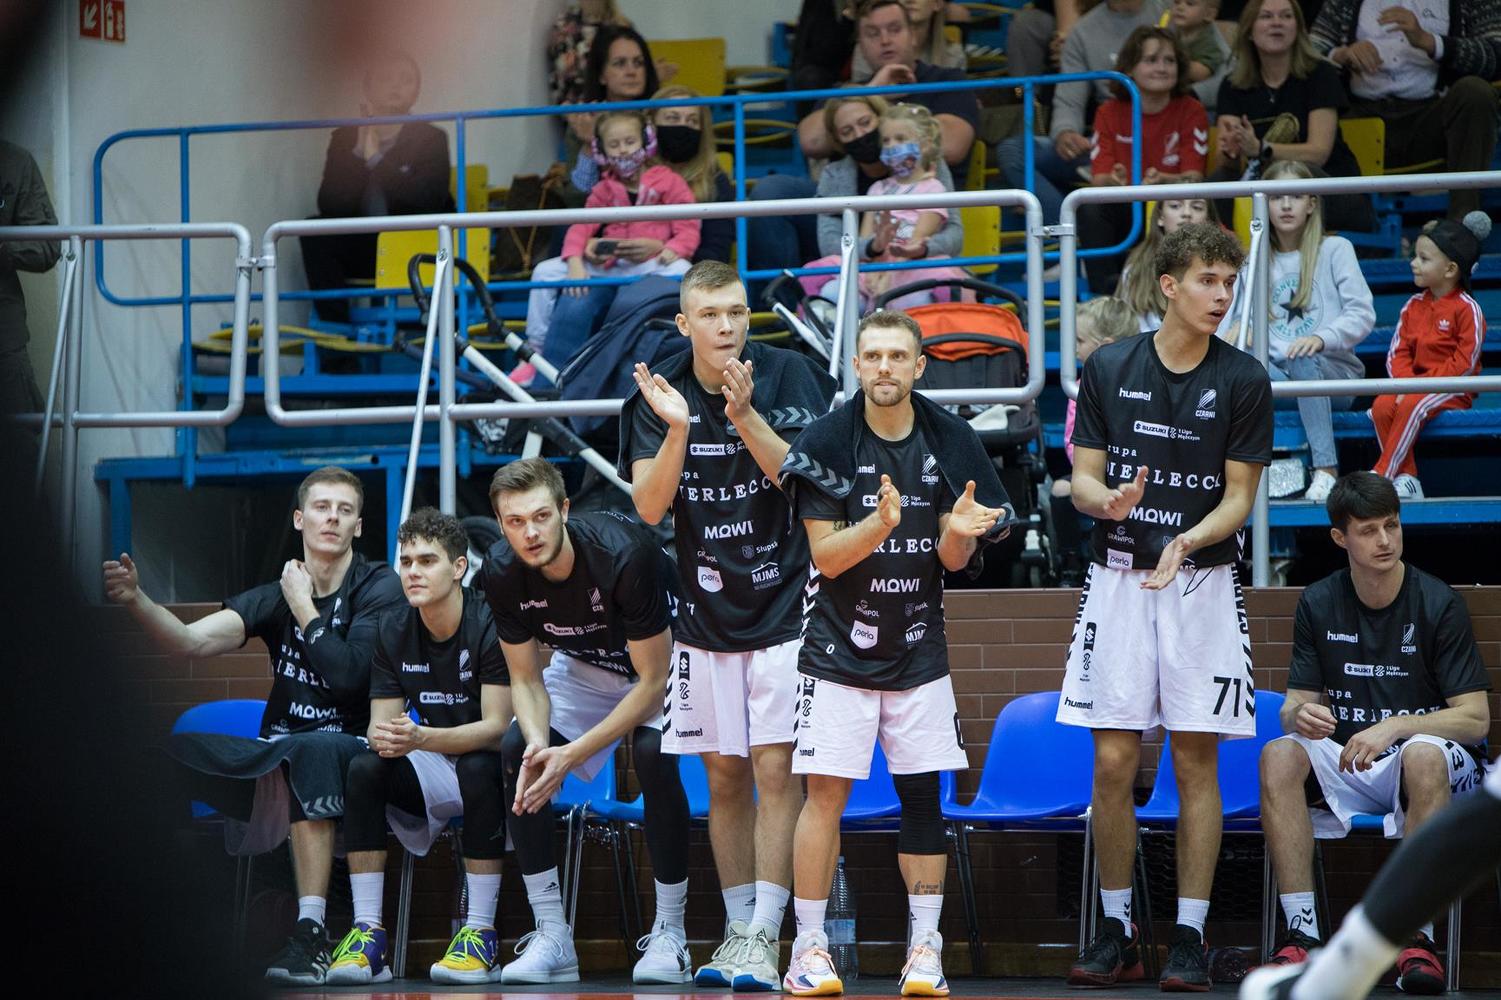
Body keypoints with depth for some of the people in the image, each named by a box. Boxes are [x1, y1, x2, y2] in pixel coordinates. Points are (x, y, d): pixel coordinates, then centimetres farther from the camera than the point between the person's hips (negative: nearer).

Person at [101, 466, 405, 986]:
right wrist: (136, 601, -23)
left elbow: (347, 676, -16)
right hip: (278, 753, 4)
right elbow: (194, 641, -7)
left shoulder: (379, 588, -2)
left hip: (356, 749, -4)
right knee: (171, 752, -20)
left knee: (308, 750, -40)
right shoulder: (276, 594, 9)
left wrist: (303, 607, -9)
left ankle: (310, 931, -40)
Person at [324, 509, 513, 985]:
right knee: (365, 769, -23)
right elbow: (382, 723, 0)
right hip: (431, 779, 5)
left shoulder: (491, 625, -17)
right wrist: (383, 737, -27)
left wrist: (421, 738, -37)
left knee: (479, 768, -37)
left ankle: (481, 934, -32)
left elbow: (497, 727, -22)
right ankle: (367, 932, -25)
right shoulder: (394, 630, 0)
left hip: (489, 768, -5)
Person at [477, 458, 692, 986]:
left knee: (654, 755, -32)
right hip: (582, 665, 5)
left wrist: (572, 754, -33)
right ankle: (552, 937, -9)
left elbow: (652, 681, -29)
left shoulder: (623, 555, -37)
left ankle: (670, 933, -19)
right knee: (514, 753, -15)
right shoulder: (502, 572, -22)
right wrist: (538, 741, -32)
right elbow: (526, 678, -10)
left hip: (661, 662, -5)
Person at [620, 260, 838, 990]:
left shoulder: (788, 376, -7)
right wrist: (677, 429, -24)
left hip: (784, 601, -3)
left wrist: (745, 415, -27)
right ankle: (737, 930, 16)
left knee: (775, 769, -9)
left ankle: (764, 938, -9)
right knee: (724, 774, 8)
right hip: (707, 610, 3)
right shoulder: (658, 395, 0)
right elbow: (649, 505, -8)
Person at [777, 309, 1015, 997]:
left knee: (923, 793, 2)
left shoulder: (950, 441, 1)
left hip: (919, 649, 3)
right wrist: (879, 524, -28)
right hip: (840, 649, -3)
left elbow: (954, 562, 2)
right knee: (825, 791, -7)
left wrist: (958, 532, -20)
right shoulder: (827, 440, -8)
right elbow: (826, 556, -11)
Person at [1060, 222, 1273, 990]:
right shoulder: (1108, 368, 3)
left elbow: (1239, 497, -2)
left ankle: (1190, 937, 6)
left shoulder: (1243, 381, -1)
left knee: (1196, 762, 0)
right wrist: (1108, 501, -18)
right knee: (1113, 762, 0)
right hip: (1119, 580, 1)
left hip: (1203, 582, -1)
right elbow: (1082, 478, 5)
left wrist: (1188, 540, -21)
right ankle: (1116, 931, 12)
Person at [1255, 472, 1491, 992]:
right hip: (1344, 770, 3)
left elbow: (1474, 717, -10)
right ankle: (1302, 932, -30)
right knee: (1279, 756, -27)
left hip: (1424, 772, -3)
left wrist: (1395, 726, -25)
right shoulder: (1319, 604, 4)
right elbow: (1294, 704, 5)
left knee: (1424, 754, -38)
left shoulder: (1438, 603, -7)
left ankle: (1418, 935, -32)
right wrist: (1300, 714, -20)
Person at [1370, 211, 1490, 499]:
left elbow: (1464, 364, -15)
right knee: (1382, 407, -24)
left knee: (1412, 407, -34)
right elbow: (1398, 353, 7)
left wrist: (1420, 384, -20)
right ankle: (1406, 478, -21)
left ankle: (1380, 476, -29)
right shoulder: (1413, 306, 11)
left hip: (1453, 390, -6)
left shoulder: (1467, 309, -9)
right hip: (1414, 384, 6)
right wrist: (1405, 382, -14)